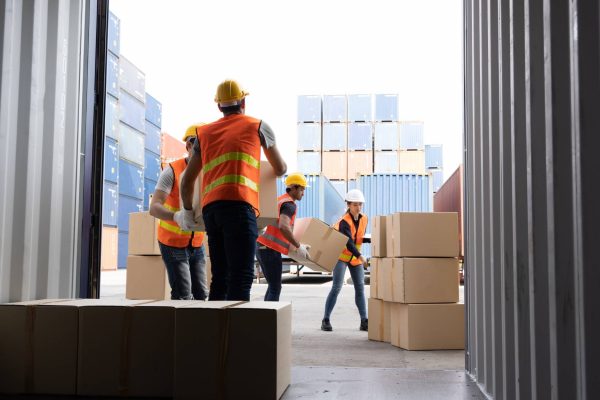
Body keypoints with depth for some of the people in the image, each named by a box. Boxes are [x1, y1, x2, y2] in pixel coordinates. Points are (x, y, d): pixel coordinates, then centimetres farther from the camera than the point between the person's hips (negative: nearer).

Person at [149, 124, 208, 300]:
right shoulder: (173, 171, -15)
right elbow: (154, 208, -24)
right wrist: (177, 217, -44)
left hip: (197, 244, 5)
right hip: (173, 243, -5)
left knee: (201, 295, 5)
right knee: (183, 297, -10)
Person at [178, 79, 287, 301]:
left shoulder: (205, 133, 25)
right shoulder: (258, 126, 16)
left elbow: (188, 179, 24)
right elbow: (280, 168, 27)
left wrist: (187, 211, 37)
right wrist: (278, 170, 51)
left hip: (210, 208, 5)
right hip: (238, 205, -5)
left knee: (220, 278, 12)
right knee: (240, 279, -10)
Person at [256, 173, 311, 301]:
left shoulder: (279, 200, 19)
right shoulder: (290, 204, -10)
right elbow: (283, 227, -28)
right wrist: (299, 246, -20)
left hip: (262, 246, 9)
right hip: (270, 249, -9)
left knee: (273, 286, 15)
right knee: (275, 288, -6)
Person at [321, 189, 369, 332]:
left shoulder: (364, 219, -3)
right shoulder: (344, 222, -22)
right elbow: (348, 242, -35)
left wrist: (358, 256, 1)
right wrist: (361, 256, -46)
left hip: (356, 257, 6)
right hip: (342, 256, -6)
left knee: (360, 288, 3)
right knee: (337, 287, -13)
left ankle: (364, 321, 6)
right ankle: (326, 320, -5)